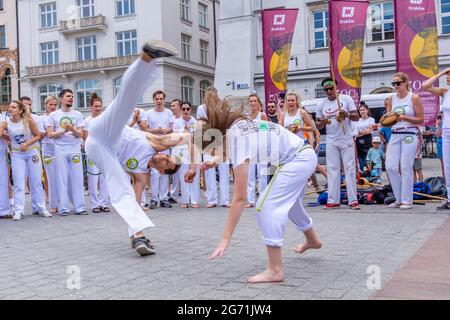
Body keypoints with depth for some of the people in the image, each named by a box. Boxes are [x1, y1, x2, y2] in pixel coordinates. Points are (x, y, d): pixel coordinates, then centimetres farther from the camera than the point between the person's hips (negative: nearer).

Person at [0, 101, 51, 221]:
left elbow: (38, 136, -4)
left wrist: (27, 143, -16)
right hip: (17, 154, 1)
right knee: (19, 182, -1)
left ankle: (41, 208, 14)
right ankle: (18, 211, 1)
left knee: (36, 181, 5)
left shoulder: (28, 121, -9)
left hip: (32, 152, -1)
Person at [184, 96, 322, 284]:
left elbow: (239, 198, -28)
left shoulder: (237, 144, -28)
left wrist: (225, 239, -26)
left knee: (266, 208, -16)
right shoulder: (232, 124, -7)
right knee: (290, 203, 28)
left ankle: (275, 270, -12)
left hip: (297, 160, -10)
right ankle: (312, 240, 53)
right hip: (304, 155, 10)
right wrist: (216, 160, 7)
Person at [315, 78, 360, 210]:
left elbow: (356, 117, -3)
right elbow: (318, 125, 9)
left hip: (347, 140, -2)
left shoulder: (346, 99, -1)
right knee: (332, 170, 3)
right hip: (331, 141, 3)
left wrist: (347, 114, -24)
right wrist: (322, 123, -15)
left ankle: (353, 200, 1)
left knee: (350, 169, -2)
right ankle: (333, 200, 7)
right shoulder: (321, 104, 5)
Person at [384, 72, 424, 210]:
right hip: (395, 135, 5)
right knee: (390, 167, -1)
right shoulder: (391, 99, 10)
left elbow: (420, 120, -5)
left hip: (410, 135, -5)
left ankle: (407, 200, 4)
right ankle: (399, 198, 14)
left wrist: (404, 117, -18)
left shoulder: (414, 98, -3)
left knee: (406, 167, -6)